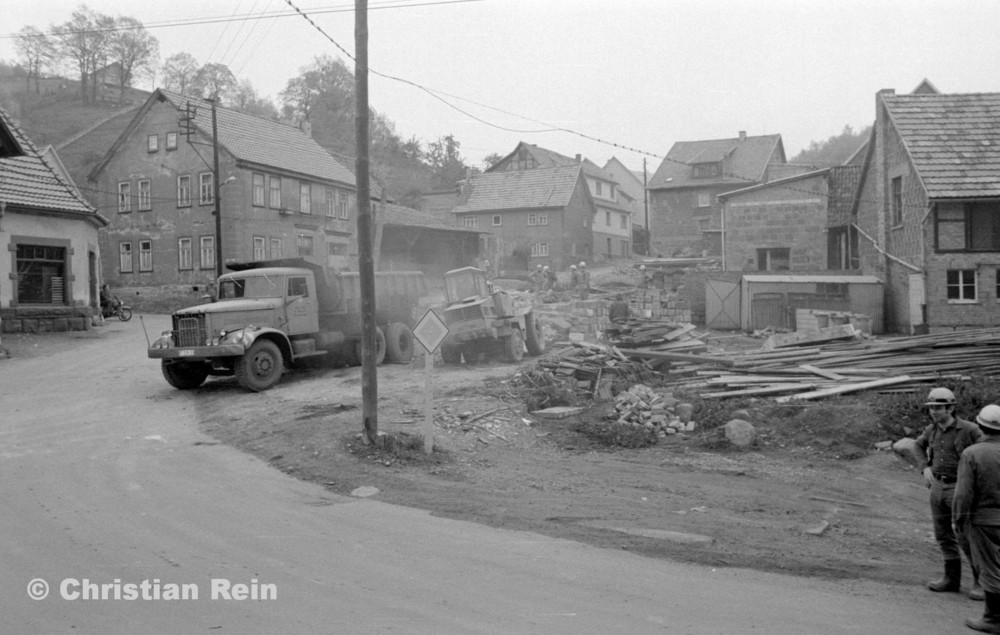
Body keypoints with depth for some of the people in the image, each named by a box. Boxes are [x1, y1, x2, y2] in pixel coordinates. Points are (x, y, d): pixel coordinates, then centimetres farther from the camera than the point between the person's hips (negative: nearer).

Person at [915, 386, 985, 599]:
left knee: (966, 538, -6)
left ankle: (981, 583, 10)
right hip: (938, 486, 6)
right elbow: (918, 447, 24)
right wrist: (926, 468, 10)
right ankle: (952, 579, 23)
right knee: (944, 536, 11)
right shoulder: (931, 430, 4)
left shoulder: (969, 430, -14)